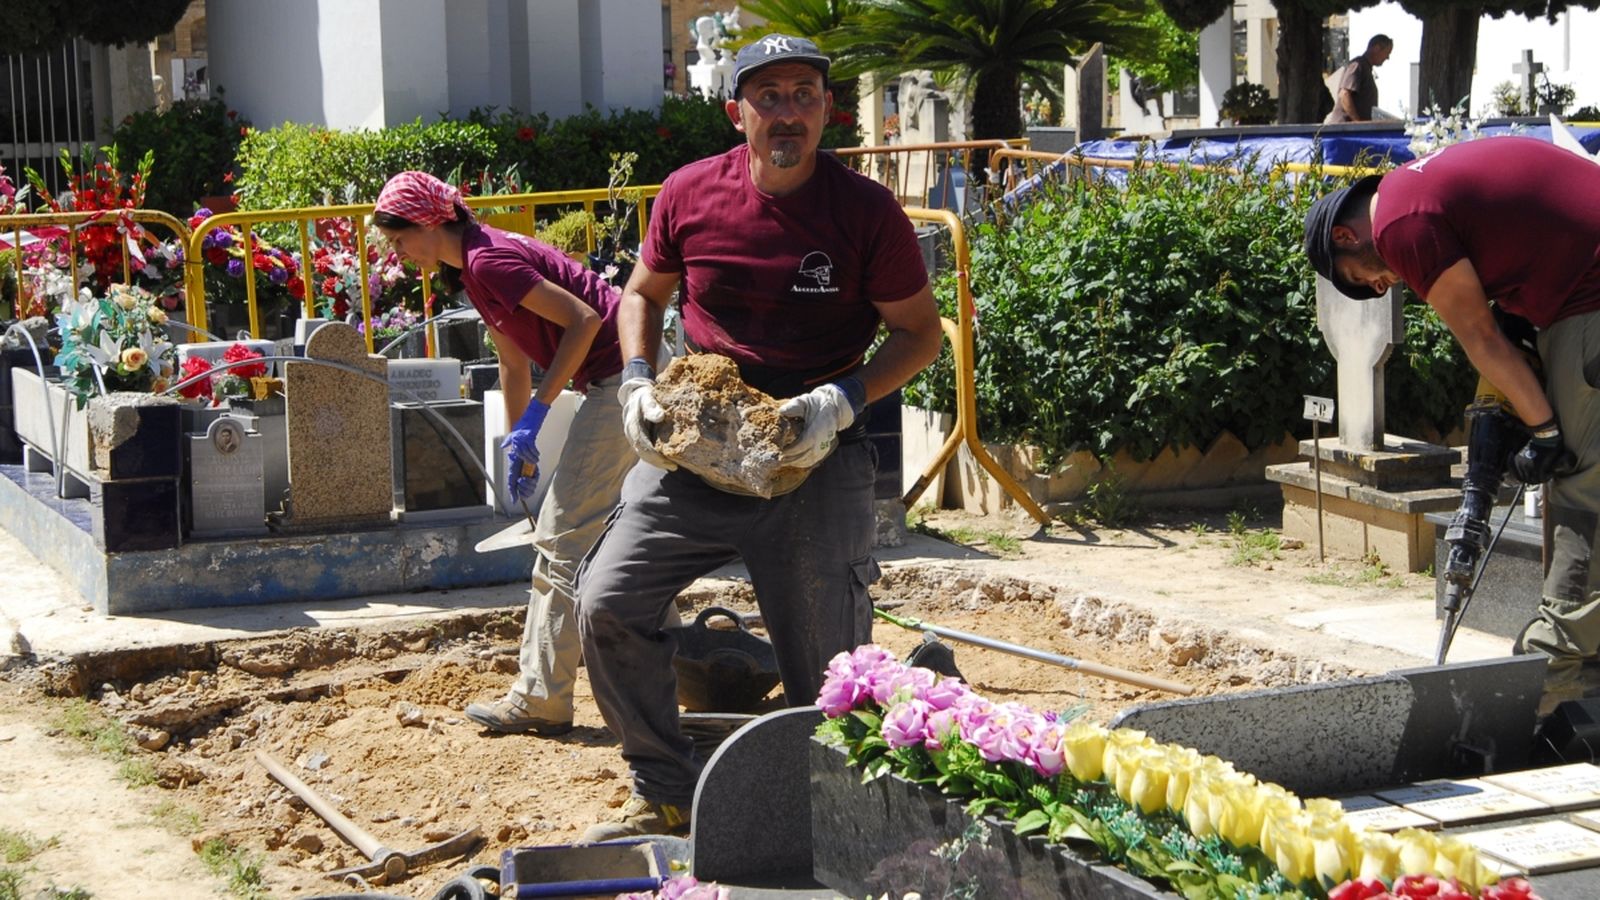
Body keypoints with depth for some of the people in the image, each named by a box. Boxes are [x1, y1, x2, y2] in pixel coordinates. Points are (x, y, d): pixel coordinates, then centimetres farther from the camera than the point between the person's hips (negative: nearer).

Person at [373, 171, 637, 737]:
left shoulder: (486, 260, -17)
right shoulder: (472, 268, 14)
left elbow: (582, 319, -22)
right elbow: (514, 361, 21)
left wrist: (536, 412, -19)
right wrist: (520, 448, 21)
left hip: (618, 379, -10)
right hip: (619, 381, 10)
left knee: (564, 541, -7)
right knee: (603, 537, 19)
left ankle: (540, 701, -2)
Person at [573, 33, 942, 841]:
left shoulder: (867, 212, -9)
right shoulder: (690, 195, -2)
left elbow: (921, 332, -1)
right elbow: (642, 293, 15)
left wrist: (844, 400, -17)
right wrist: (638, 381, -3)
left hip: (815, 457, -3)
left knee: (827, 667, 2)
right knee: (607, 604, -7)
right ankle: (666, 797, 10)